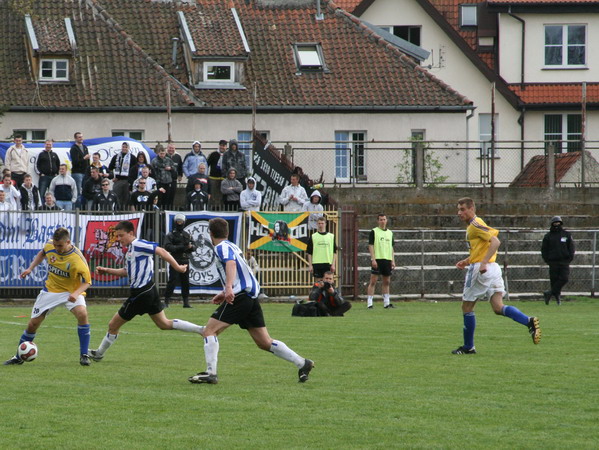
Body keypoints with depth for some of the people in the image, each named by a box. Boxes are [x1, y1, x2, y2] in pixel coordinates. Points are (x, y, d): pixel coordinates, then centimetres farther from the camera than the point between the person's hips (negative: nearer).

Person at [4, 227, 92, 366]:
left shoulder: (77, 259, -27)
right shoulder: (50, 246, -13)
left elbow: (86, 281, -19)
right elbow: (42, 254, 13)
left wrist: (76, 293, -36)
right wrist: (30, 268, 4)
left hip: (70, 292, -4)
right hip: (50, 290, 4)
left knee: (82, 314, -31)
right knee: (33, 323, 4)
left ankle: (84, 356, -19)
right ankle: (18, 357, 24)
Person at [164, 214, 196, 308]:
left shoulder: (187, 235, 17)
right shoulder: (170, 235, 1)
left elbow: (194, 247, 15)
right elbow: (168, 247, -12)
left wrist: (191, 246, -10)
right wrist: (180, 248, -21)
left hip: (185, 261, 5)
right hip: (175, 261, -5)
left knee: (185, 282, 6)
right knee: (172, 281, -10)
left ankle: (186, 302, 11)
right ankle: (166, 301, -7)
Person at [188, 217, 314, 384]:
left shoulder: (222, 247, -5)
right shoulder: (232, 246, 24)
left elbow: (231, 263, -26)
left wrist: (229, 287, -40)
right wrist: (225, 293, 35)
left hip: (240, 296, -9)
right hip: (252, 296, 9)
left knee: (209, 331, -8)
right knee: (264, 342, 11)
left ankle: (210, 373, -17)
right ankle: (303, 363, 10)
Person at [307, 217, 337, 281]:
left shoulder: (331, 236, 8)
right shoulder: (313, 237, 5)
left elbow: (334, 252, 7)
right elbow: (309, 253, 4)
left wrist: (333, 264, -1)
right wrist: (310, 265, -3)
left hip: (328, 264, 1)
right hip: (316, 263, -1)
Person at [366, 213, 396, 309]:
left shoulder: (390, 233, 15)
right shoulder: (374, 232, -1)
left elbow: (391, 247, 18)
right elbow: (370, 246, -6)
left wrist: (393, 260, 10)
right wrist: (373, 259, -14)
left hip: (387, 259, 5)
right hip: (377, 259, -5)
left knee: (387, 281, 8)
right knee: (373, 281, -8)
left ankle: (386, 302, 14)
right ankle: (369, 303, -8)